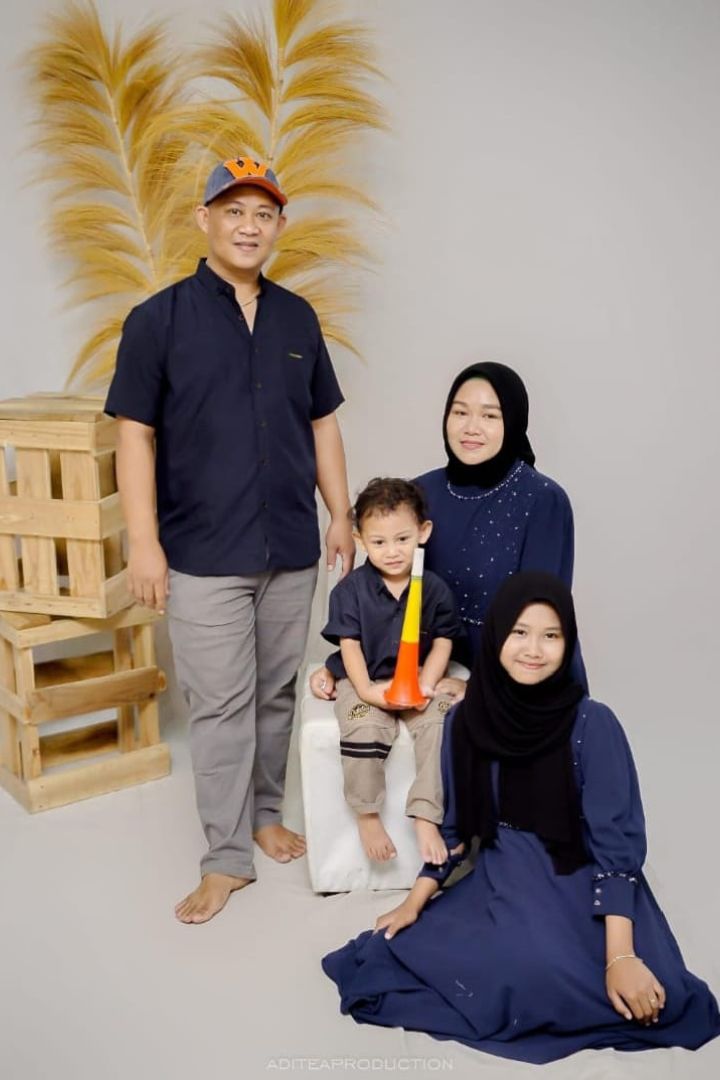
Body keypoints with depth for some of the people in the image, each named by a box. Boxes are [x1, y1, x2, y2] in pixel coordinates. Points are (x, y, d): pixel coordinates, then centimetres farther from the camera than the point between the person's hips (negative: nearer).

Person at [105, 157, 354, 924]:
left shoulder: (297, 318, 9)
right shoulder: (159, 319, -4)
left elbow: (321, 422, 13)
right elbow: (135, 434, -6)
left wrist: (341, 515, 9)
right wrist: (144, 542, -12)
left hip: (292, 549, 4)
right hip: (204, 555, -4)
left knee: (276, 695, 14)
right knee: (220, 705, 2)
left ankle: (265, 812, 33)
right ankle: (227, 856, 15)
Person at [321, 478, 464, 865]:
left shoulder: (434, 589, 1)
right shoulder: (350, 589, -4)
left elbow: (442, 643, 3)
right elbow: (349, 644, -6)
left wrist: (426, 685, -13)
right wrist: (366, 690, -19)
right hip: (363, 682, -2)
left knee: (441, 723, -25)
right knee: (365, 728, -30)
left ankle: (426, 818, -13)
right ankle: (367, 816, -8)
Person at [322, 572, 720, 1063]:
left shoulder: (593, 724, -13)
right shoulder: (466, 721, -1)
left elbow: (616, 843, -16)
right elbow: (456, 826, 9)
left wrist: (620, 957, -23)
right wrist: (414, 903, 3)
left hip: (580, 890, -4)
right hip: (500, 884, 4)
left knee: (653, 999, -31)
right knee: (404, 948, -18)